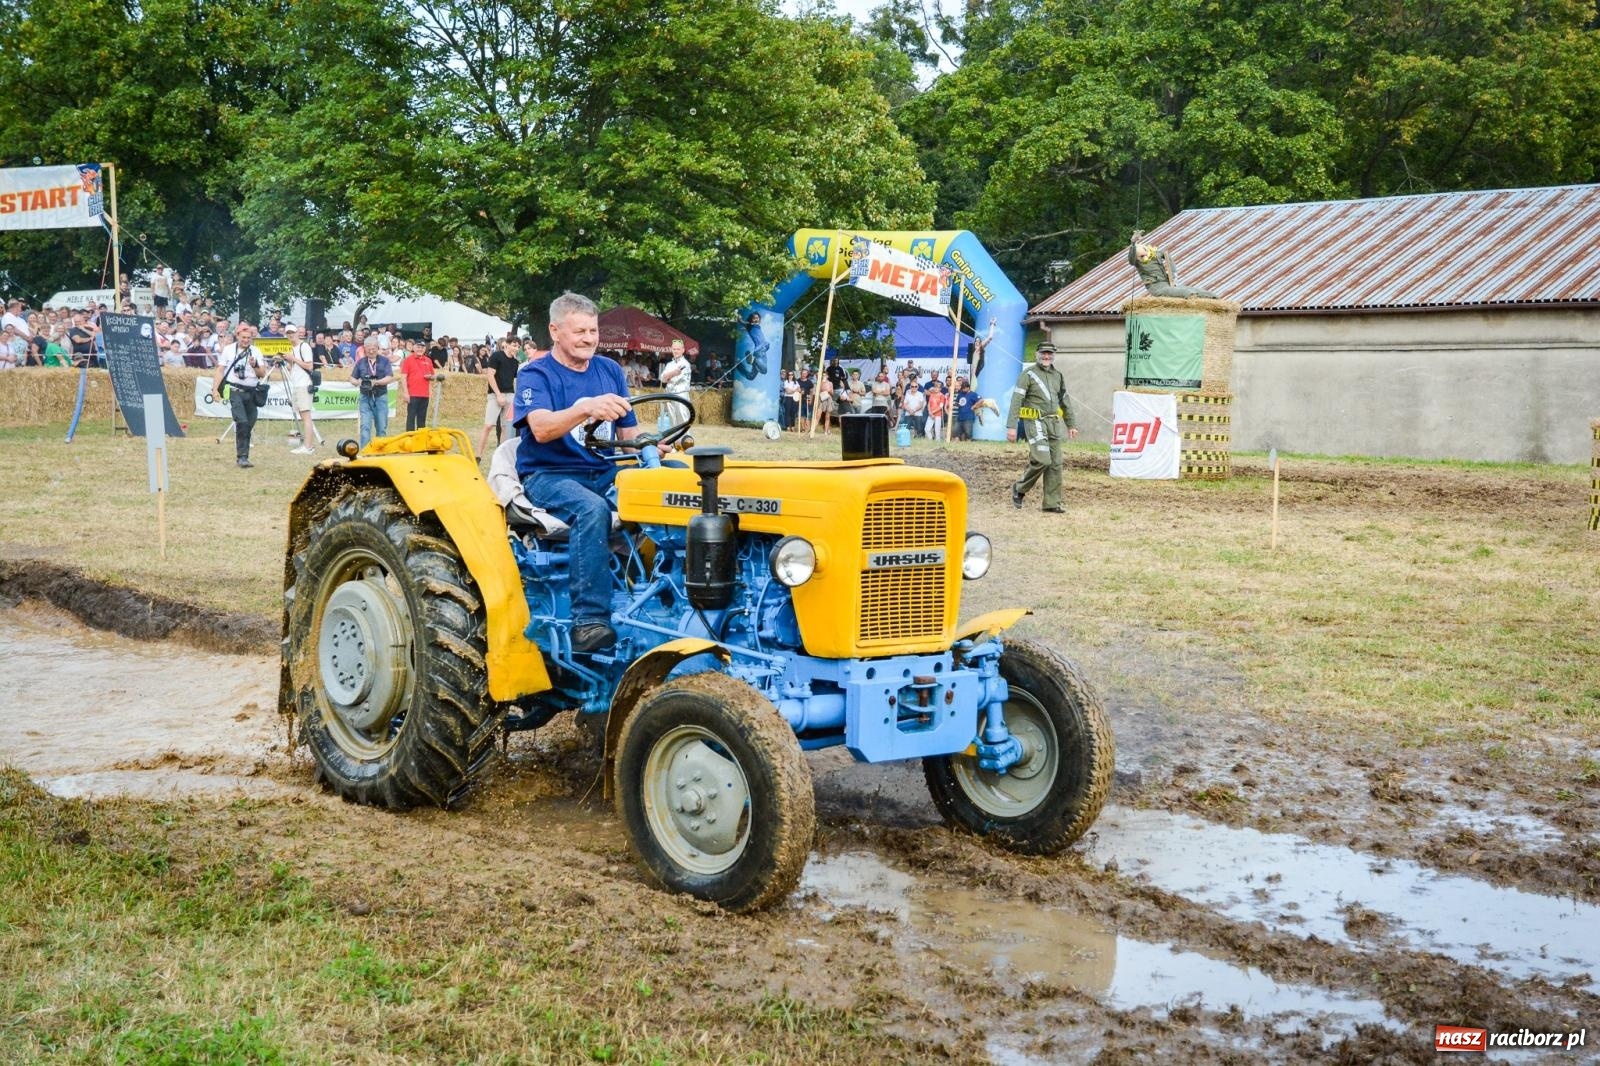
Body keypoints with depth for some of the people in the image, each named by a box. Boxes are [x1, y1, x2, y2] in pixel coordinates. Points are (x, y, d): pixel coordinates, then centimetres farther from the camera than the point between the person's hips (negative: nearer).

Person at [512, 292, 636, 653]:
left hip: (605, 473, 5)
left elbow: (629, 434, 16)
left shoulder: (610, 371, 14)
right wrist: (588, 408, -40)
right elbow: (541, 428, -22)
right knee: (592, 508, -38)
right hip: (549, 476, -5)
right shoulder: (535, 374, -2)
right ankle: (589, 621, -38)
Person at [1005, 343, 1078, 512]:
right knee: (1042, 460, -17)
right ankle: (1019, 489, 4)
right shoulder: (1028, 374, -3)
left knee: (1055, 464, 3)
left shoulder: (1058, 376, 15)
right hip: (1036, 422, -6)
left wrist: (1070, 425, 23)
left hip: (1054, 423, 6)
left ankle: (1052, 503, 8)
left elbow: (1065, 401, 25)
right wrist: (1012, 426, -15)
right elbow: (1016, 400, -8)